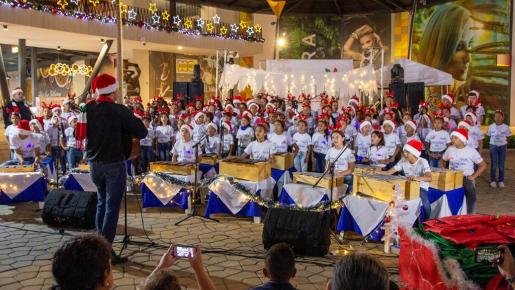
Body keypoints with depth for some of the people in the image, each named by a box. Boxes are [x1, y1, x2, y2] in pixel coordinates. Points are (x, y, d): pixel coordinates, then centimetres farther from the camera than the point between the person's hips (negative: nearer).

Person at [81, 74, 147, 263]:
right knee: (112, 207, 1)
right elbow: (142, 133, -14)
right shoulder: (120, 111, -16)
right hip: (114, 164, -6)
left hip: (94, 163, 6)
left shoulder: (87, 109, -1)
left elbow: (78, 135, 8)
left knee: (101, 203, 20)